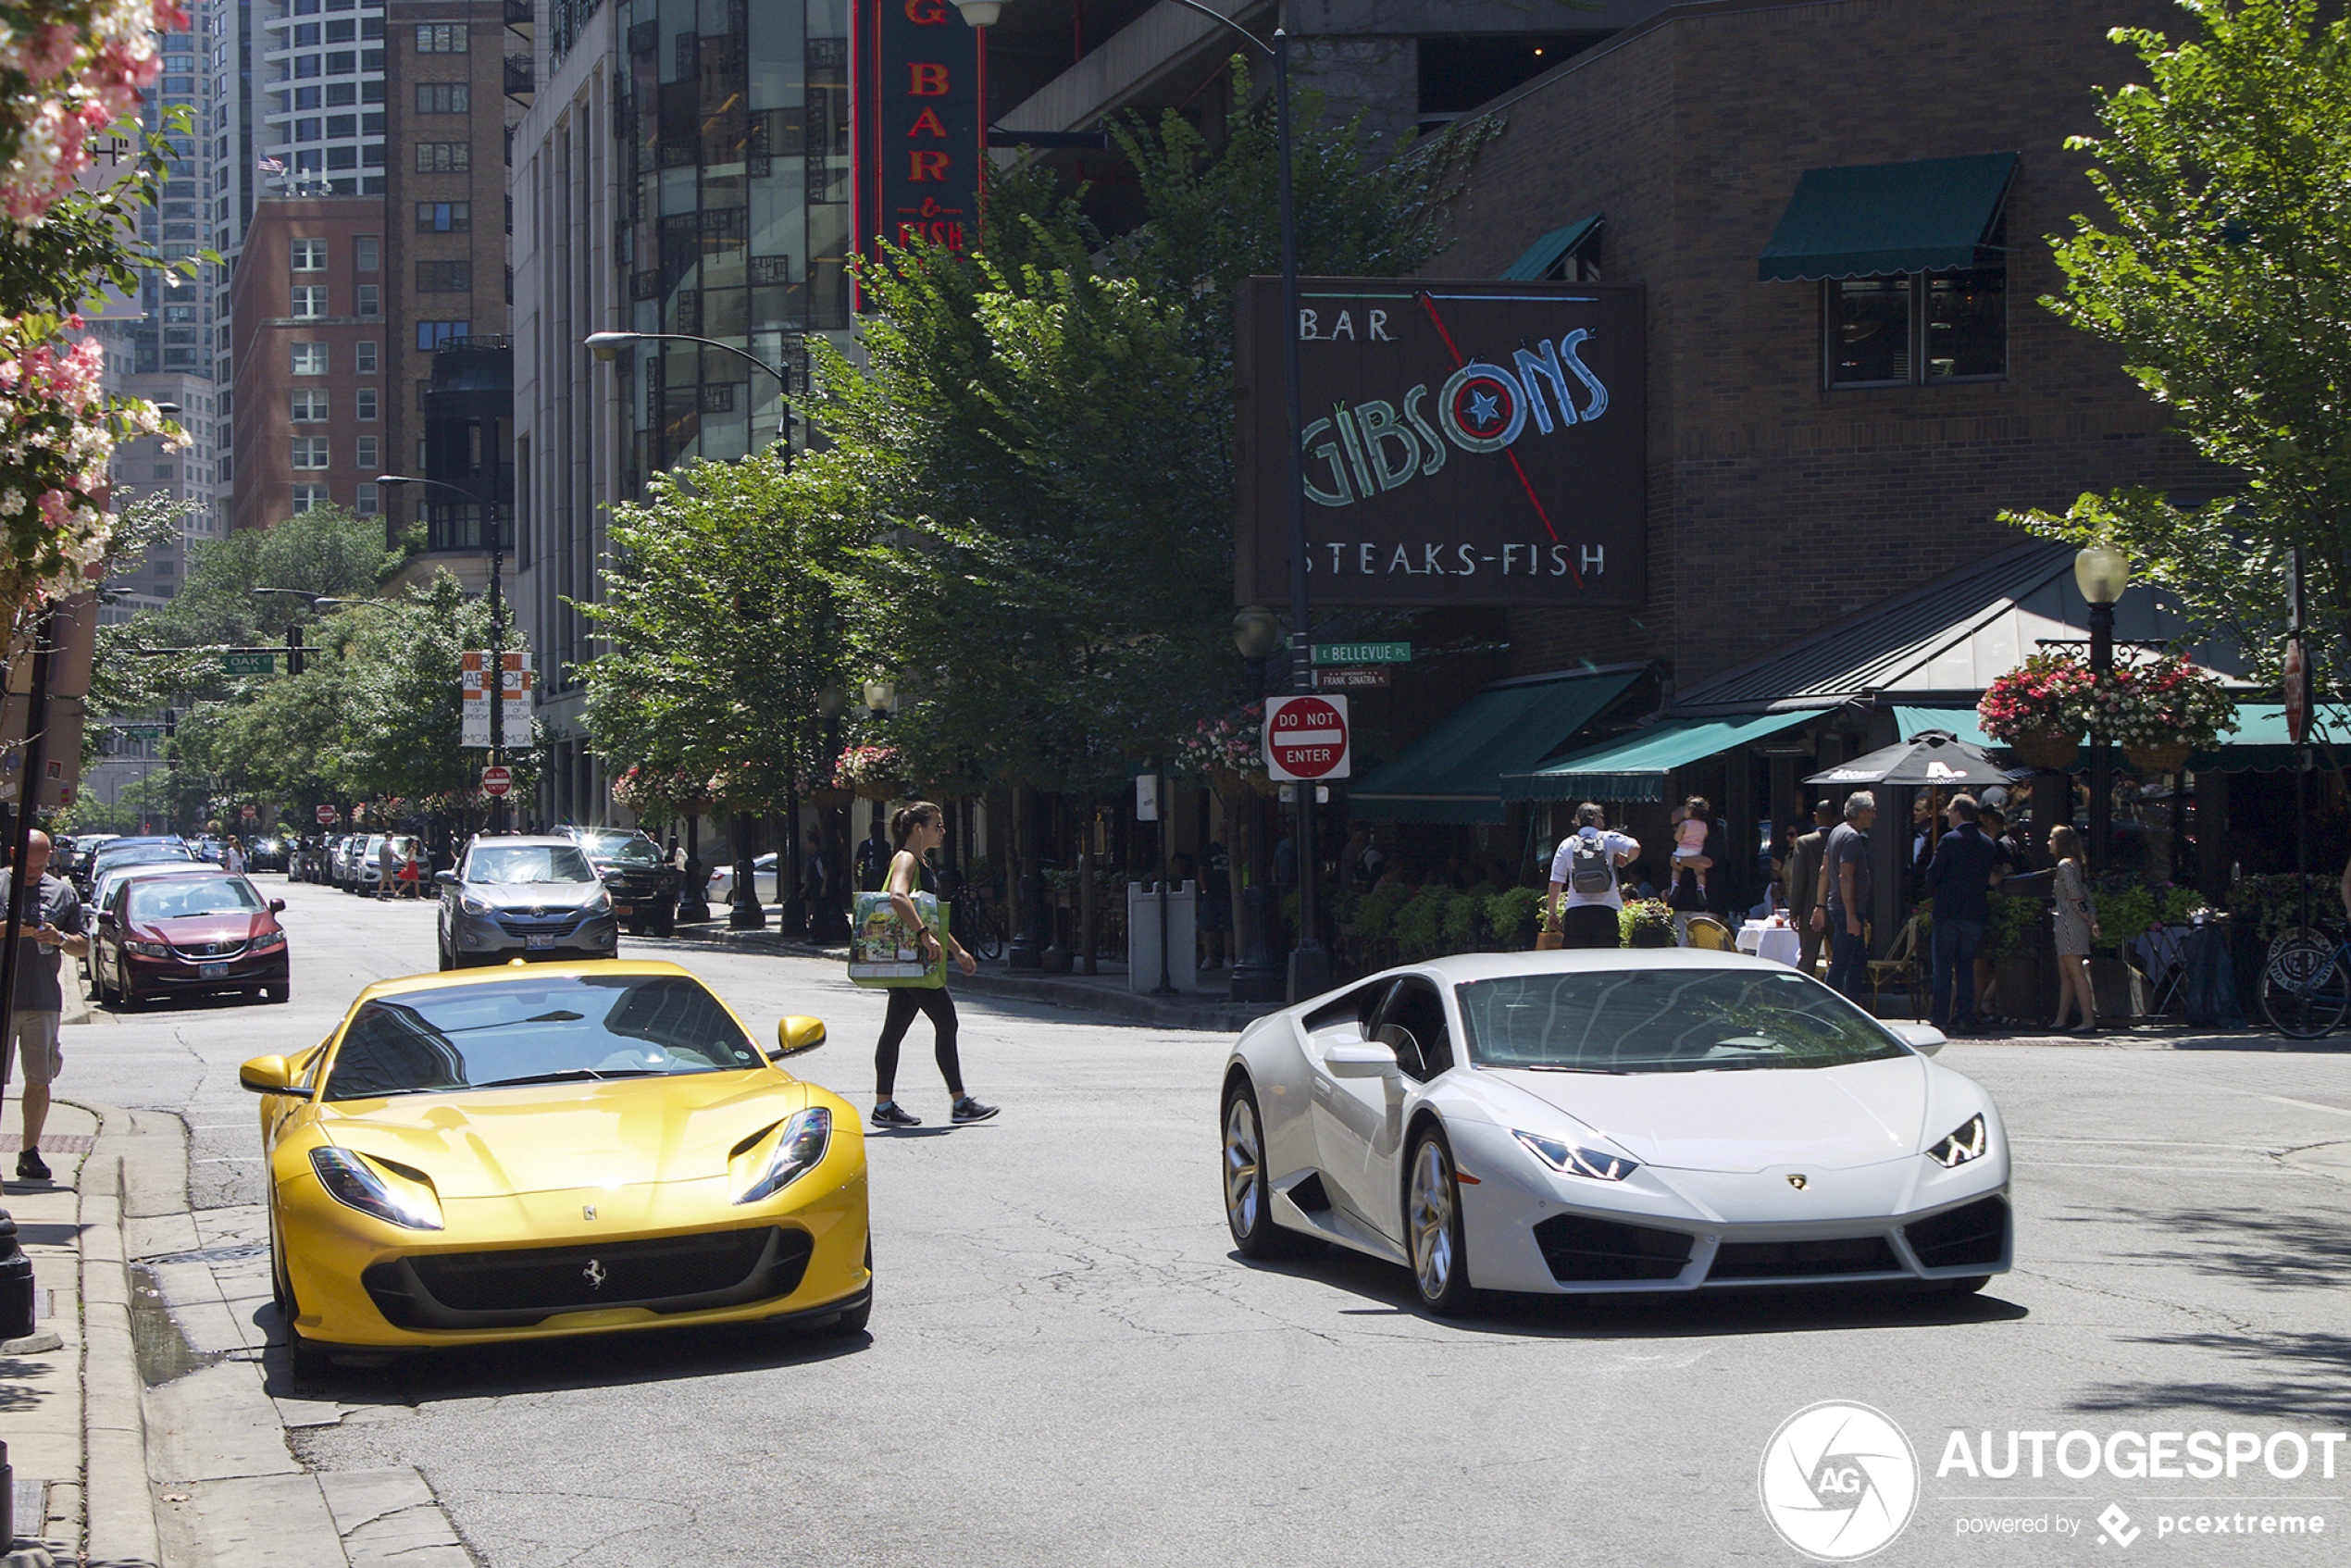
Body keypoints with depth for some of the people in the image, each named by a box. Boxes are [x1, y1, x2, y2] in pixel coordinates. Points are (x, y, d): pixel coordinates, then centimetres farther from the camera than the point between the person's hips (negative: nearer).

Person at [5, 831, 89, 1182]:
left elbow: (83, 946, 14)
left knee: (39, 1081, 3)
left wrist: (60, 939, -7)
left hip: (44, 1001, 3)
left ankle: (30, 1153, 12)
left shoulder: (63, 893, 12)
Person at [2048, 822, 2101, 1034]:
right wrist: (2093, 918, 11)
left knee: (2076, 973, -11)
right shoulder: (2073, 863, 18)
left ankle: (2089, 1021, -15)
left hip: (2070, 923, -10)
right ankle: (2060, 1022, 13)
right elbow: (2085, 894, 15)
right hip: (2067, 926, 10)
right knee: (2065, 975, 11)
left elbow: (2076, 897, -18)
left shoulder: (2065, 865, -12)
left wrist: (2089, 921, -13)